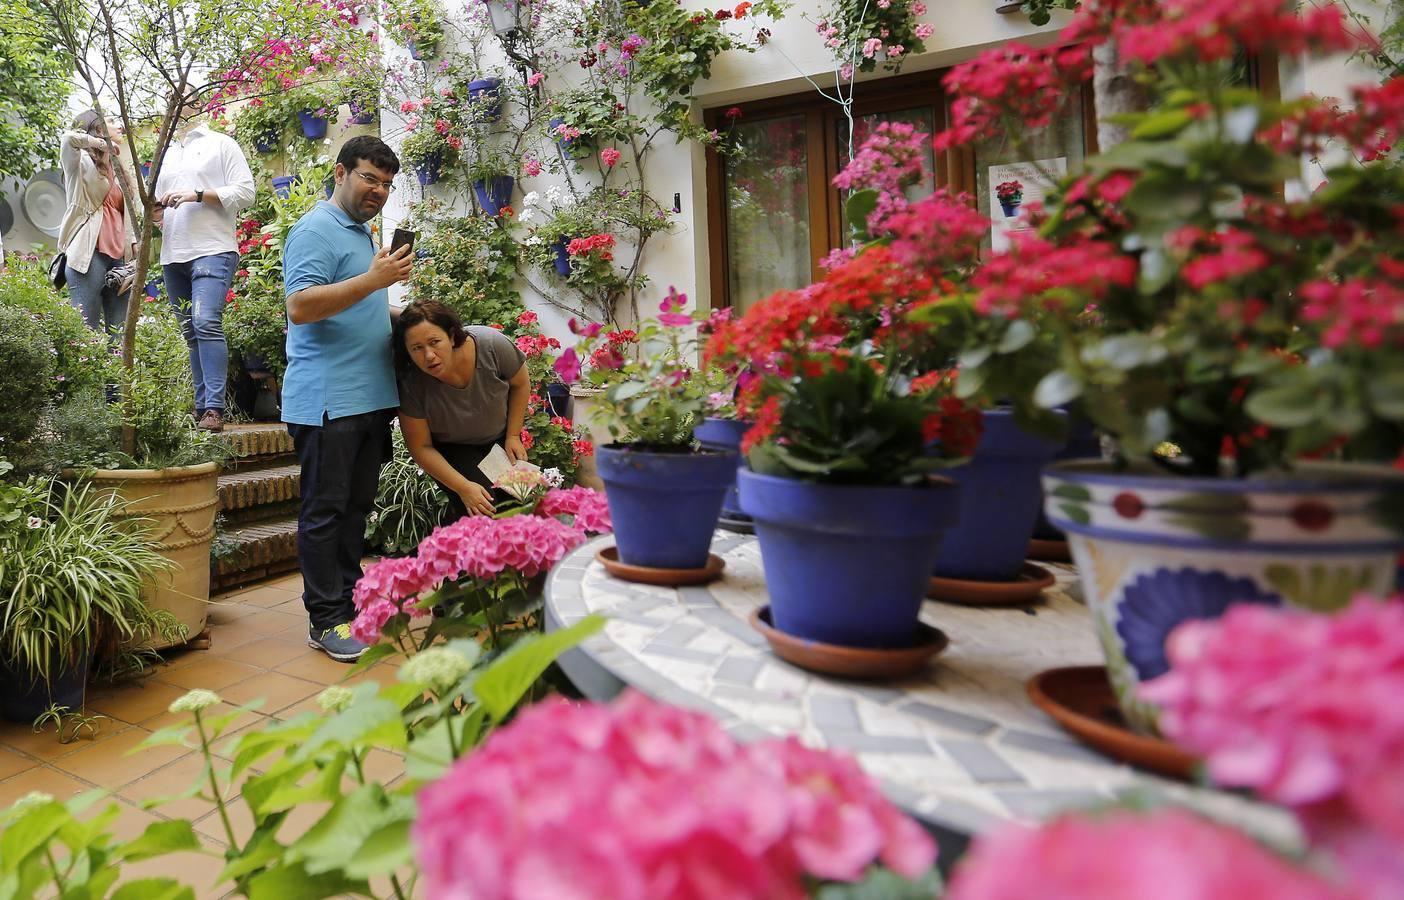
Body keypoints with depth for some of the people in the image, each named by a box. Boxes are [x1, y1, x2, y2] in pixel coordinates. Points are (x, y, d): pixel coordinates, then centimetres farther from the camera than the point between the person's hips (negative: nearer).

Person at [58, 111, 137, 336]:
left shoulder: (112, 168, 26)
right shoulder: (80, 162, 7)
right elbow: (68, 139, -16)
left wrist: (133, 240, 16)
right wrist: (102, 143, -3)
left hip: (118, 257, 6)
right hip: (88, 255, -6)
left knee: (119, 330, -1)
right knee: (86, 329, -10)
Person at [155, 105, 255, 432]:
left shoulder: (221, 144, 7)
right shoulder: (166, 154, 25)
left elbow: (245, 191, -4)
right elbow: (159, 204, 31)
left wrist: (198, 195, -12)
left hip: (212, 251, -7)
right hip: (173, 257, 7)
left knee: (207, 324, -21)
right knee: (190, 332, 5)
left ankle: (214, 408, -22)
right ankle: (202, 405, 9)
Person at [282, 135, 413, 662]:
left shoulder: (363, 233, 22)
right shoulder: (316, 231, -7)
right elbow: (300, 307, -21)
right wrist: (373, 279, -24)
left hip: (370, 396, 9)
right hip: (327, 398, -9)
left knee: (356, 508, 13)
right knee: (325, 512, -2)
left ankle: (351, 601, 23)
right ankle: (326, 620, 6)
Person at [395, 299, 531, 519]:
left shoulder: (492, 345, -29)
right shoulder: (411, 383, -29)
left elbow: (521, 384, -8)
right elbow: (421, 448, -17)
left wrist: (513, 436, -7)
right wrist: (464, 488, -23)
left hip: (499, 437, 2)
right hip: (451, 450, -2)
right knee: (482, 512, -20)